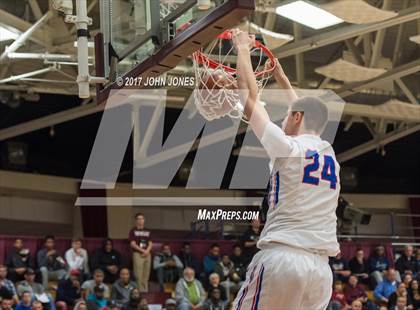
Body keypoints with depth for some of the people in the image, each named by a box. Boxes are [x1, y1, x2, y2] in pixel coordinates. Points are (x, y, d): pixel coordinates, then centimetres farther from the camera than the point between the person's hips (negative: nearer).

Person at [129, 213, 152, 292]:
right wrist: (142, 250, -13)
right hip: (137, 254, -5)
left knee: (146, 276, 5)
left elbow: (150, 243, 12)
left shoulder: (147, 231, 15)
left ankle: (145, 291, 9)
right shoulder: (133, 231, 1)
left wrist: (147, 251, -8)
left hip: (147, 255, 5)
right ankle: (140, 291, -9)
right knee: (138, 275, -9)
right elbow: (133, 244, -6)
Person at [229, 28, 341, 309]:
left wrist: (243, 49, 20)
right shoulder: (331, 156, 16)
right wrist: (282, 78, 50)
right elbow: (308, 115, 37)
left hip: (281, 257, -6)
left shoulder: (287, 147, -1)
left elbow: (249, 95, 7)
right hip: (321, 267, 6)